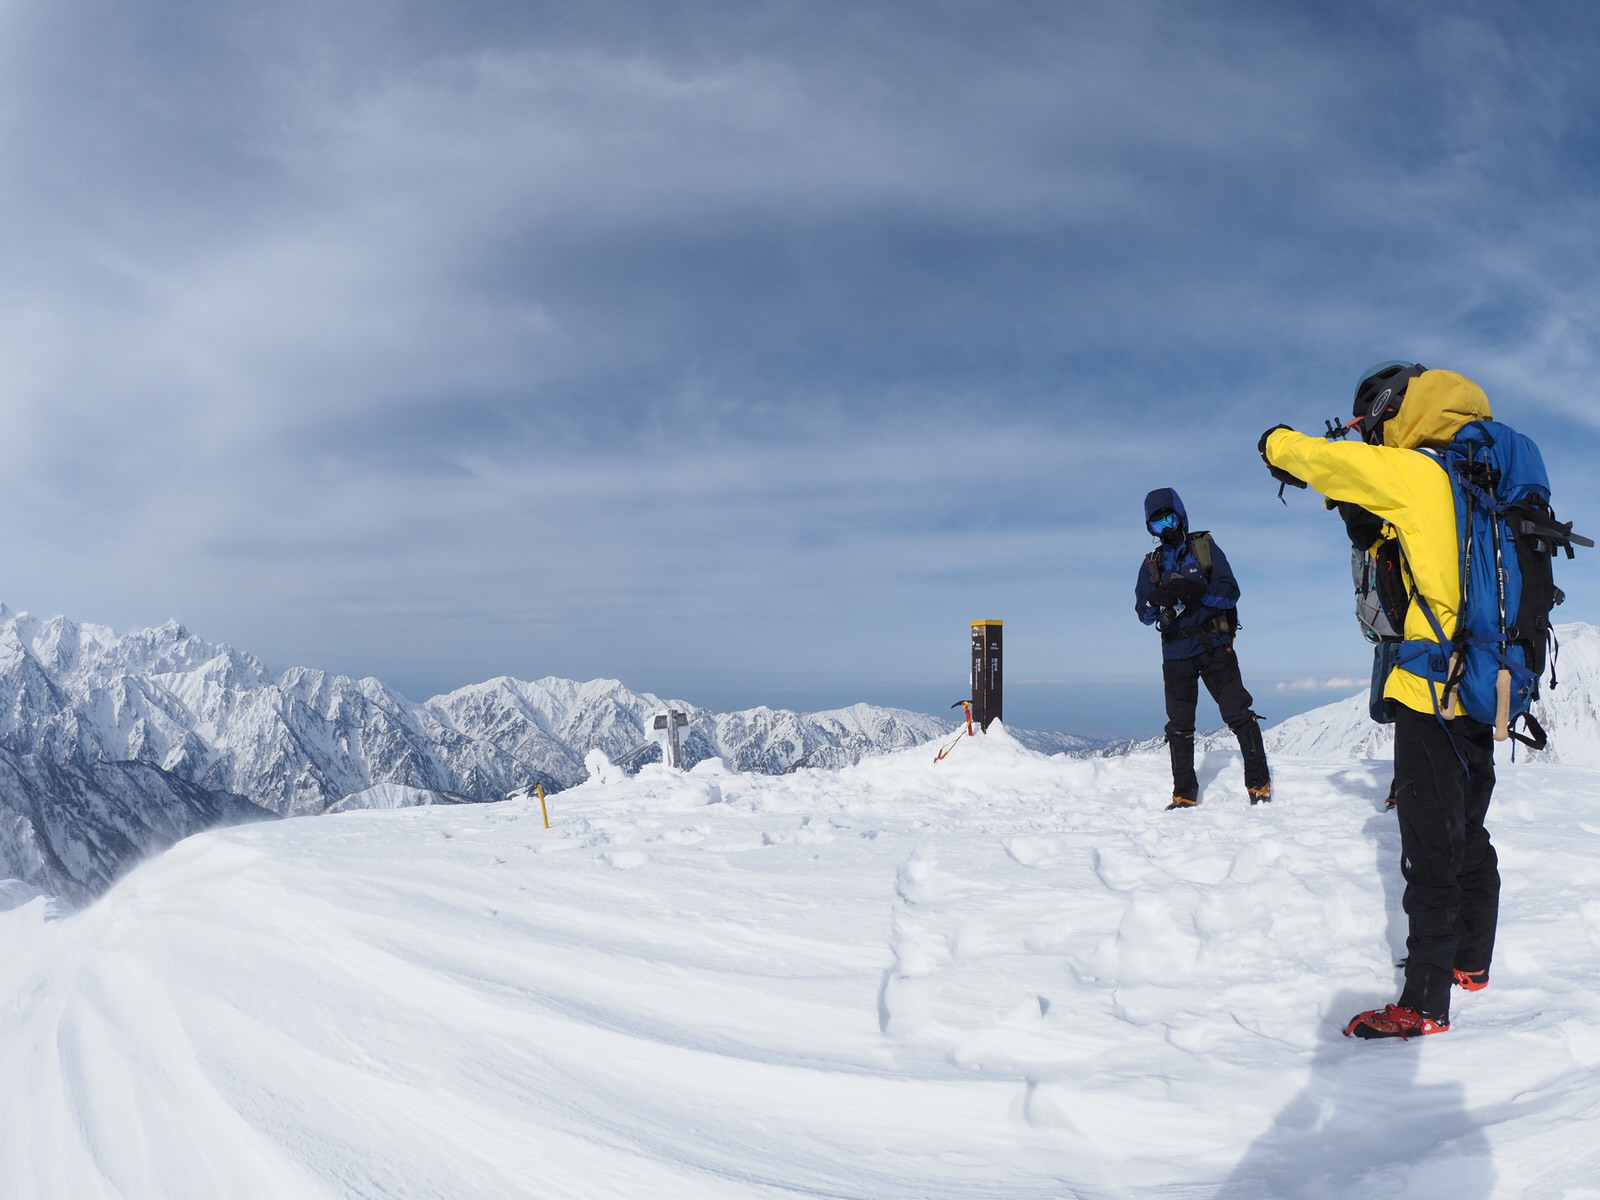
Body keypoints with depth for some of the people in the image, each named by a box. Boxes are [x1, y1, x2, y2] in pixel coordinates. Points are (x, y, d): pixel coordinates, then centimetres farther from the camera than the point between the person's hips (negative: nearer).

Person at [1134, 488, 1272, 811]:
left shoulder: (1205, 548, 3)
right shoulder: (1151, 564, 12)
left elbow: (1231, 593, -6)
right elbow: (1143, 614, 5)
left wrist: (1198, 591, -24)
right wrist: (1155, 600, -18)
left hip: (1214, 646, -3)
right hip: (1176, 653, 3)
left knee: (1238, 714, -8)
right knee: (1179, 726, 4)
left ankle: (1259, 782, 3)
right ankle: (1185, 793, 12)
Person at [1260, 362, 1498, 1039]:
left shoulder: (1412, 473, -13)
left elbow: (1322, 458, -4)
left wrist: (1277, 444, 15)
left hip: (1433, 692, -9)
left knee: (1432, 851, -4)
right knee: (1469, 835, 21)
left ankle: (1425, 1004, 3)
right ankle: (1471, 962, 35)